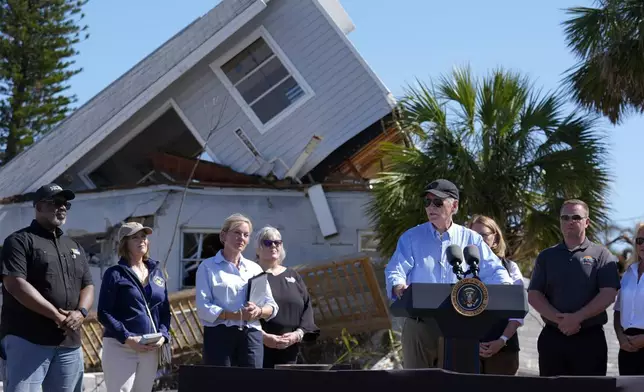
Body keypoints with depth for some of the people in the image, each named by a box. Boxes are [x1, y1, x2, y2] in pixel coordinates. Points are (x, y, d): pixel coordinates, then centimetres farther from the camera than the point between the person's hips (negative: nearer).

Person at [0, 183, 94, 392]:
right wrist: (56, 315, -17)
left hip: (69, 342, 7)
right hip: (27, 338, -7)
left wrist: (81, 312, -6)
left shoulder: (74, 247, 22)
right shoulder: (20, 241, -1)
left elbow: (88, 286, 18)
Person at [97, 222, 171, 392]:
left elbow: (165, 310, 15)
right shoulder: (115, 274, -2)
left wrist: (163, 335, -3)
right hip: (120, 347, -5)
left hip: (150, 349, 6)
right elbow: (103, 313, -8)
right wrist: (128, 339, -18)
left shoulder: (156, 272, 15)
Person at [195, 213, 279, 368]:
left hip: (251, 336, 4)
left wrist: (258, 311, -10)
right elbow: (203, 308, -6)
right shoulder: (208, 267, 4)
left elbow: (272, 306, 14)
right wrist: (237, 315, -18)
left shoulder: (255, 269, 18)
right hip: (219, 335, -4)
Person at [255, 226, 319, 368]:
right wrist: (263, 336, -19)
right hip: (259, 349, -5)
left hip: (289, 349, 5)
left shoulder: (293, 276, 19)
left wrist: (298, 333, -5)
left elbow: (307, 307, 12)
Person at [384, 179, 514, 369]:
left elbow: (493, 270, 6)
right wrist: (399, 287, -27)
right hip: (419, 324, -1)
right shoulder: (411, 238, 6)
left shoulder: (471, 240, 10)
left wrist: (506, 287, -16)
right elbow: (395, 271, -3)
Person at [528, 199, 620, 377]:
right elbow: (533, 295, 5)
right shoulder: (546, 257, 13)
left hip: (590, 338, -3)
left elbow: (608, 294, -7)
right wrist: (559, 319, -12)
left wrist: (577, 318, -17)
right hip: (552, 337, 3)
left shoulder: (601, 255, 5)